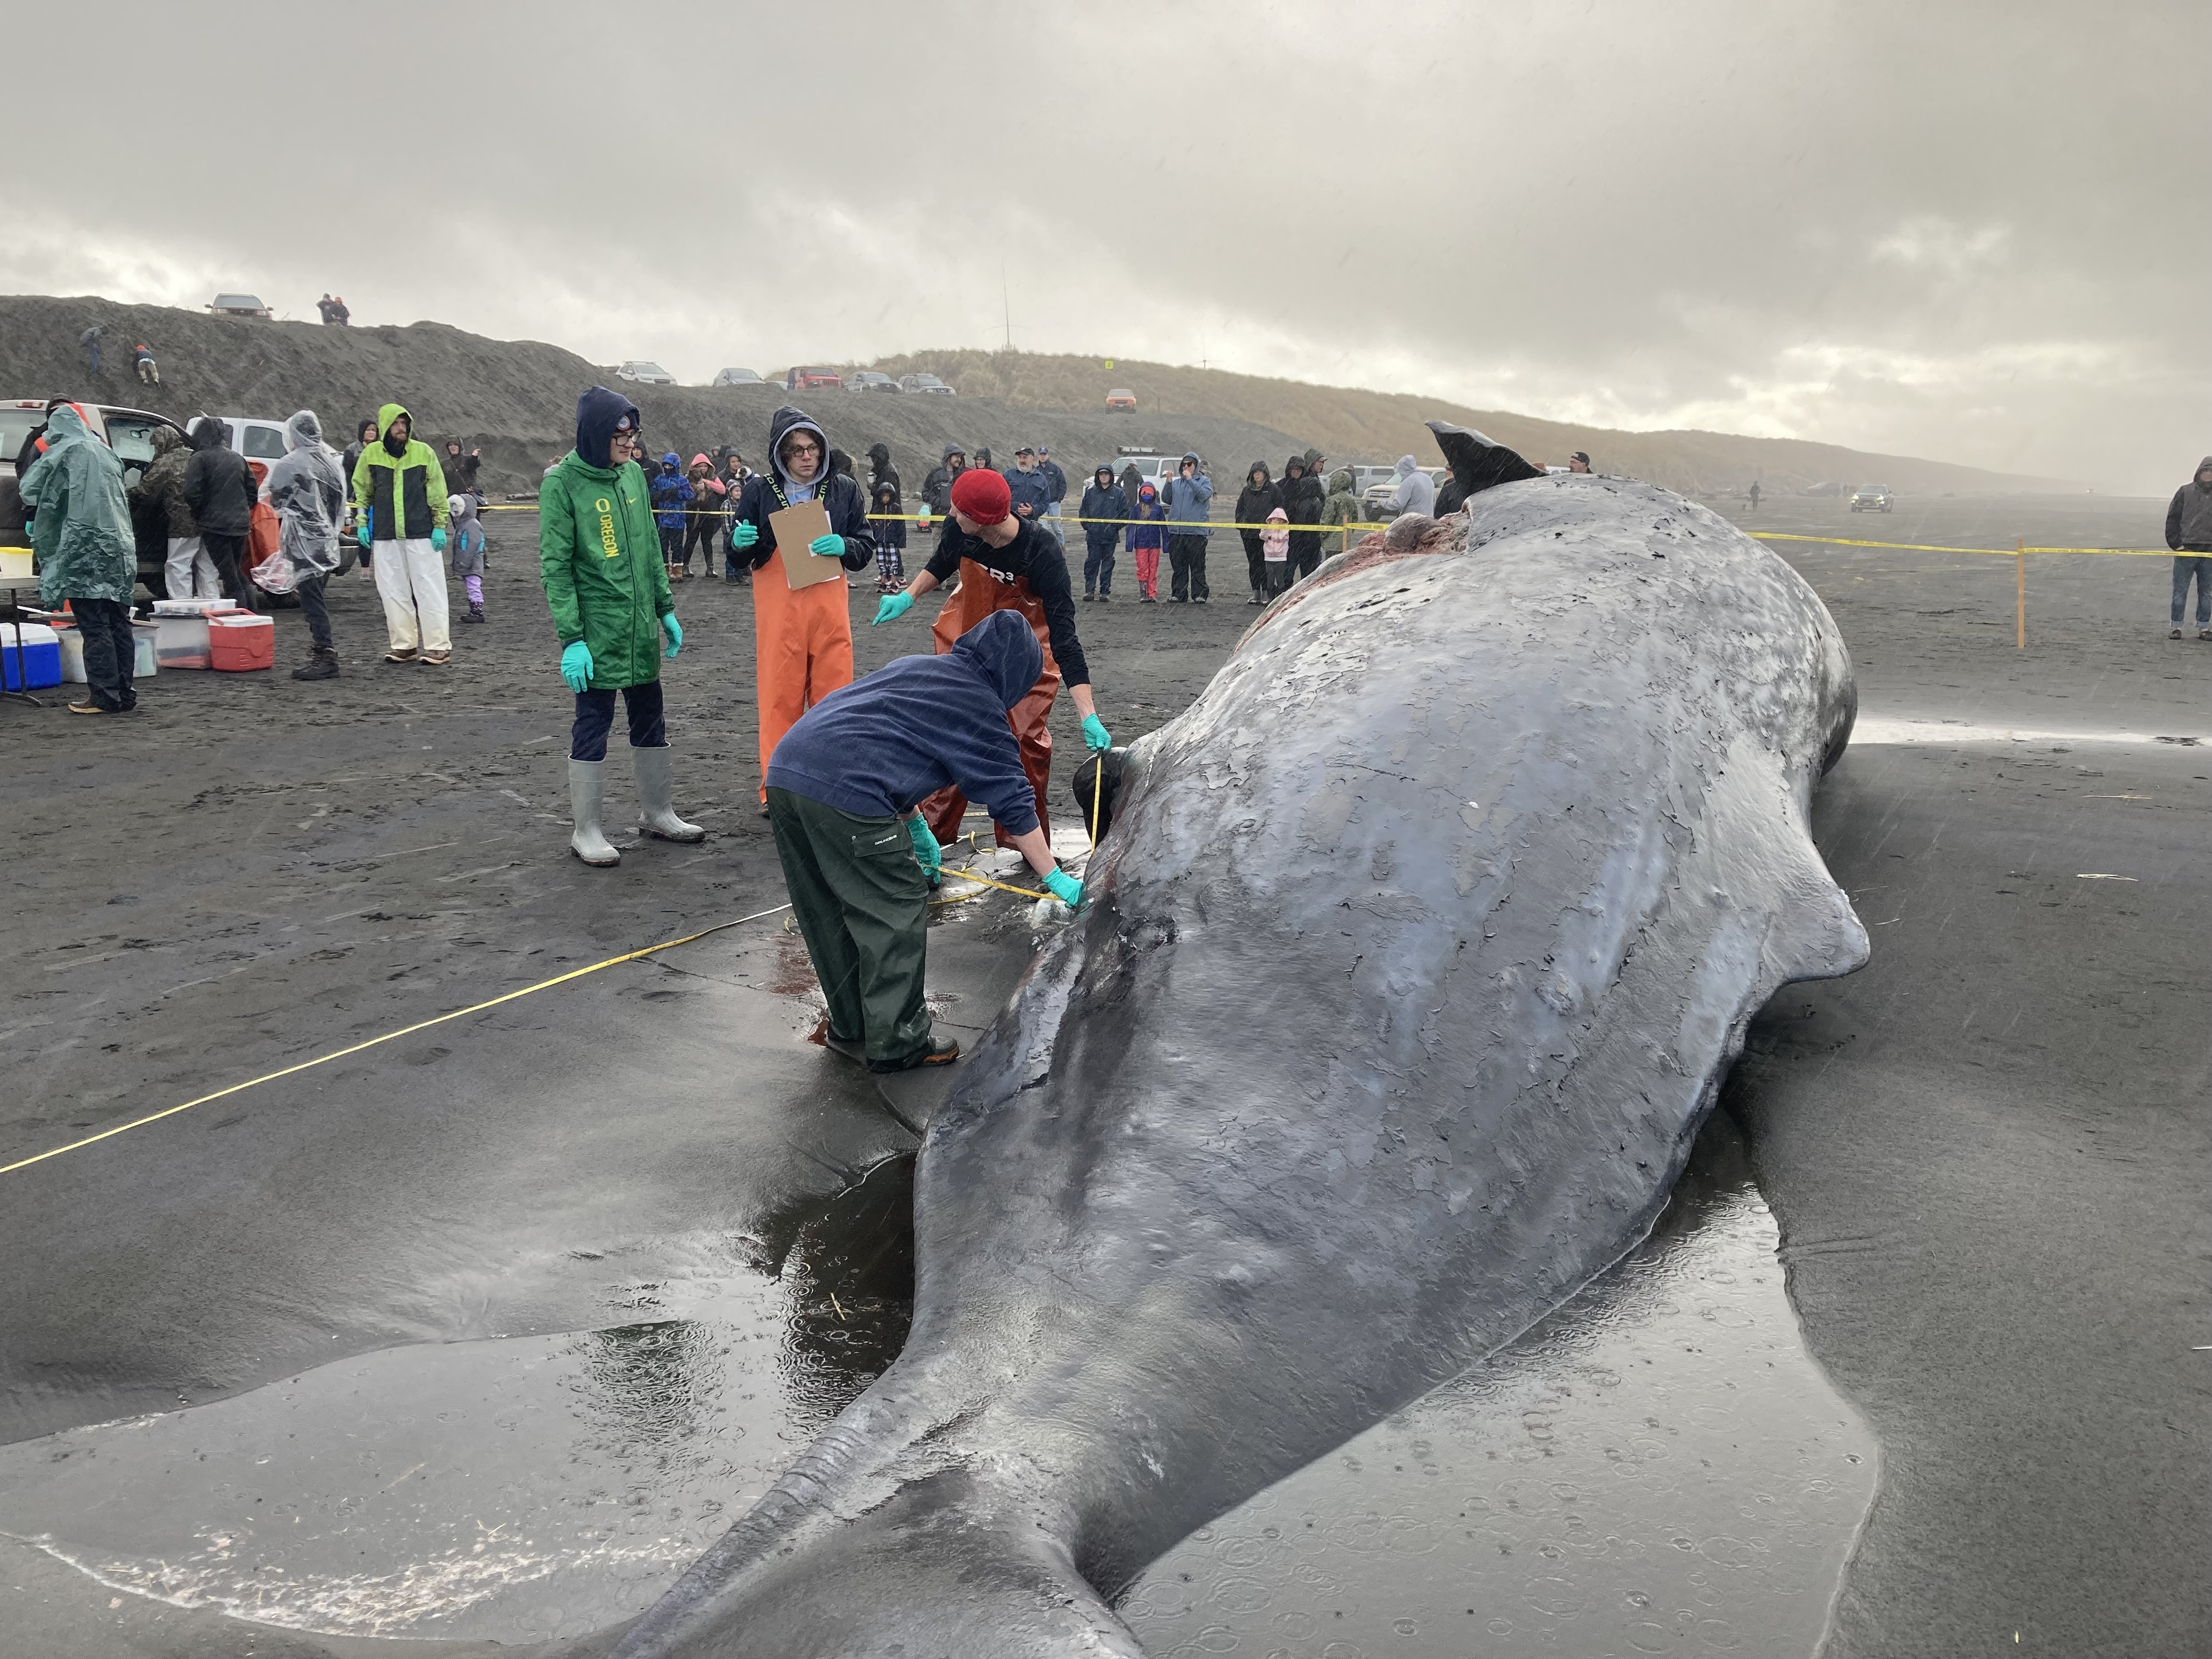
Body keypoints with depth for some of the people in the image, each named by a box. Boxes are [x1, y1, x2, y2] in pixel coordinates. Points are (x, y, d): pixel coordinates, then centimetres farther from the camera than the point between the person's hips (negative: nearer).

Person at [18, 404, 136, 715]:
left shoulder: (64, 453, -3)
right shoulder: (106, 452, 15)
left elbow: (28, 488, 1)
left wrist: (33, 513, 22)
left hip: (84, 551, -6)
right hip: (120, 549, 6)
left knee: (94, 625, -6)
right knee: (119, 624, 7)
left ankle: (104, 695, -7)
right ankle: (124, 692, 10)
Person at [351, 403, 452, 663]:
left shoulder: (423, 452, 0)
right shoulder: (371, 454, 4)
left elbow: (437, 492, 3)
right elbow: (362, 491, 14)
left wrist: (439, 526, -1)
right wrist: (361, 523, 8)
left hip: (421, 532, -3)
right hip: (385, 535, 3)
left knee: (429, 588, -3)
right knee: (393, 591, 5)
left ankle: (438, 646, -1)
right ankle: (404, 645, 13)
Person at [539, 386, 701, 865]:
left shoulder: (633, 474, 8)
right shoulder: (563, 482, -10)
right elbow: (555, 566, -12)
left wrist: (666, 610, 14)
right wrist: (571, 638, -16)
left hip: (641, 627, 6)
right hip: (596, 629, -6)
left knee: (650, 719, 15)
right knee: (593, 724, 1)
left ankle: (658, 812, 29)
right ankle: (586, 831, 12)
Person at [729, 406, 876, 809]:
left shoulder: (843, 489, 5)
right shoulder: (759, 489, 3)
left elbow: (866, 547, 8)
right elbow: (739, 555, 9)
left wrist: (844, 547, -13)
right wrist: (739, 542, -14)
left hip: (829, 605, 1)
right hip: (777, 607, -1)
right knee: (779, 697, 1)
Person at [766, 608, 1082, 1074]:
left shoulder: (911, 665, 28)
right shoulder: (981, 708, 6)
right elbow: (1015, 803, 9)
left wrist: (916, 829, 44)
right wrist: (1056, 879, 18)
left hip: (784, 770, 9)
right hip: (845, 795, -9)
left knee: (829, 913, 20)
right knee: (897, 911, 6)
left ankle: (851, 1029, 34)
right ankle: (897, 1044, 13)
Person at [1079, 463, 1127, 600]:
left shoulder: (1118, 493, 3)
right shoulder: (1091, 492, 8)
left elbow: (1125, 513, 3)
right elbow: (1083, 511, 13)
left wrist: (1115, 526, -5)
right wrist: (1087, 525, 1)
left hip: (1110, 537, -1)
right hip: (1093, 536, 1)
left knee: (1108, 563, 4)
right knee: (1091, 563, -1)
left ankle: (1105, 591, 9)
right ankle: (1089, 590, 4)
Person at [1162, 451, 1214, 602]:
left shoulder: (1204, 481, 5)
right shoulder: (1176, 482, 16)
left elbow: (1204, 495, -14)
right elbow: (1166, 500, 11)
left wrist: (1190, 480, -16)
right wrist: (1169, 483, 0)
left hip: (1196, 531, -4)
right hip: (1176, 531, 4)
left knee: (1197, 566, -3)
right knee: (1178, 566, 8)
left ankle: (1199, 594, 0)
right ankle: (1179, 594, 13)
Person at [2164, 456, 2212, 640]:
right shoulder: (2186, 492, 0)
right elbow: (2173, 519, 0)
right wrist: (2176, 544, -7)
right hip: (2186, 550, -2)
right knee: (2180, 592, 2)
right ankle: (2177, 628, 8)